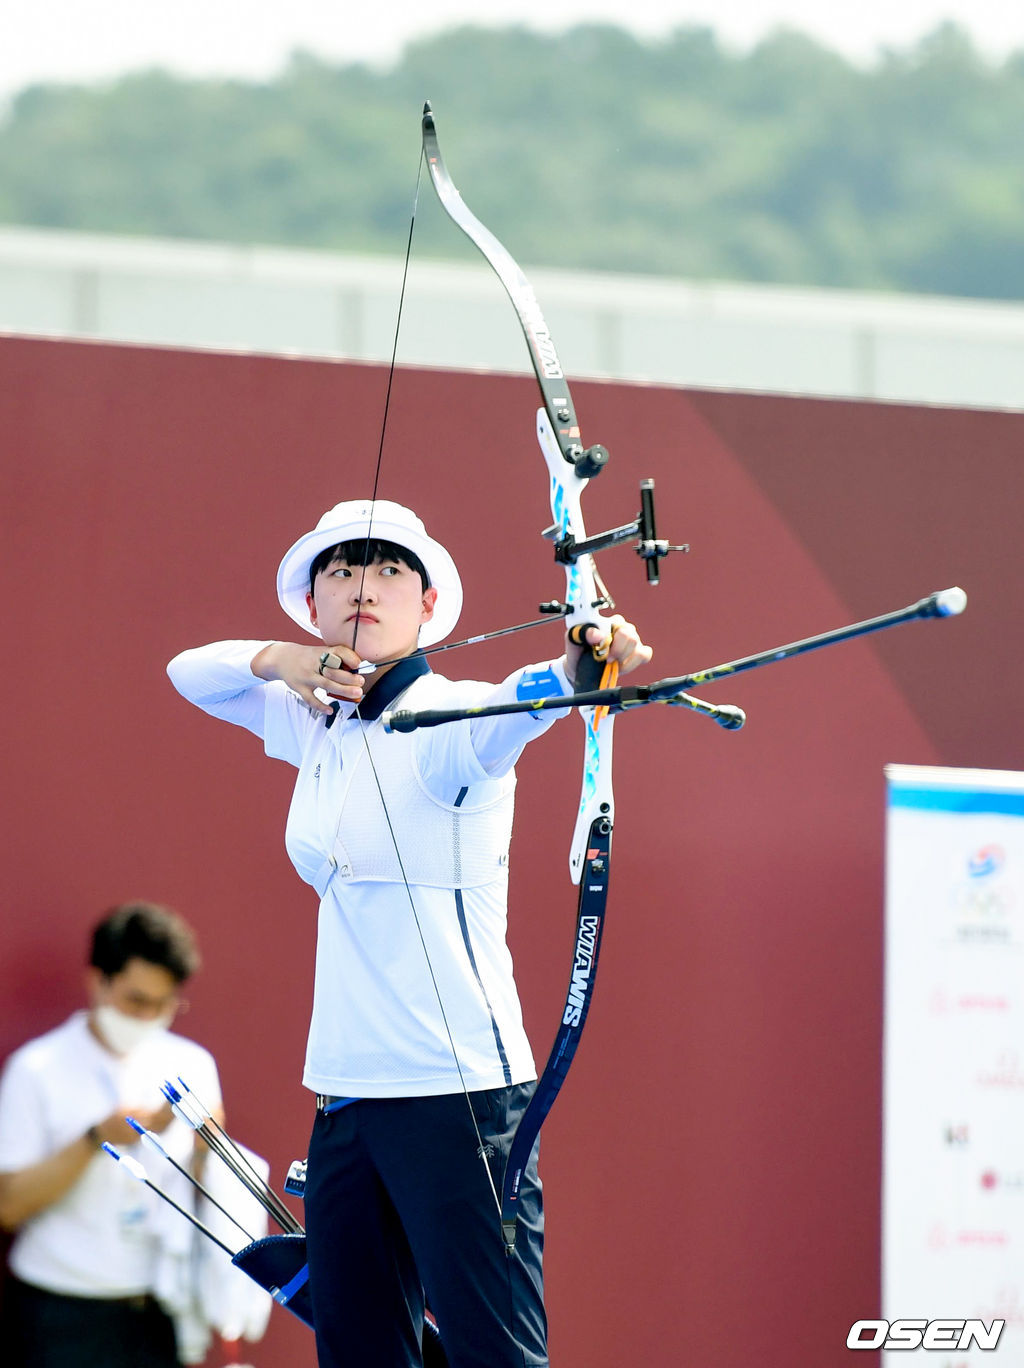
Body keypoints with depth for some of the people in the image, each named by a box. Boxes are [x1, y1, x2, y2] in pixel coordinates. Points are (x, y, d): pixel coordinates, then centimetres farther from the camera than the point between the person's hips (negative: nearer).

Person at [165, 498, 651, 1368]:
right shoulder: (320, 727, 14)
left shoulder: (446, 721, -9)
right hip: (347, 1093, 8)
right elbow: (192, 672, 23)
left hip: (457, 1092, -8)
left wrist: (578, 667, -55)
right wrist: (280, 660, 1)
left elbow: (519, 701, -30)